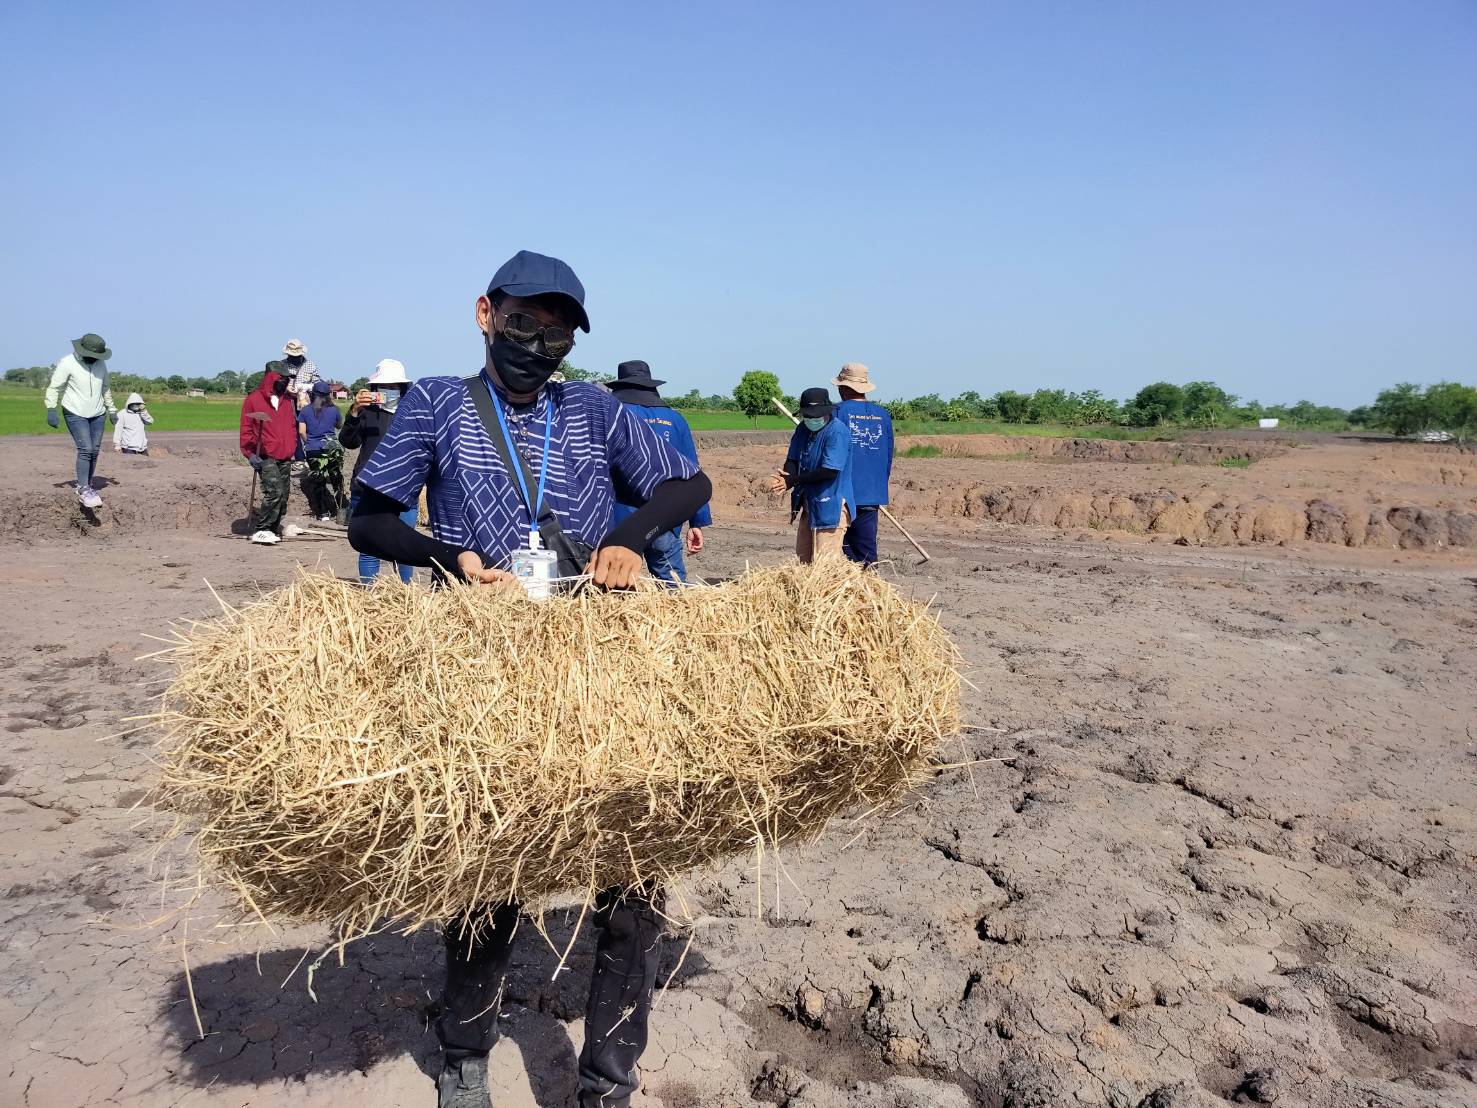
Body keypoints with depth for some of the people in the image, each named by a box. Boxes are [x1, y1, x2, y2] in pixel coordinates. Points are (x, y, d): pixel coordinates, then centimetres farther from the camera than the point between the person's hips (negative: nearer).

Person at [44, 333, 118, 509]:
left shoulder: (101, 364, 4)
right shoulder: (67, 363, -13)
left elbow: (105, 388, 17)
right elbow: (54, 387, -12)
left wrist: (111, 410, 20)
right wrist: (51, 410, -20)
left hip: (97, 415, 6)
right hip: (75, 414, -6)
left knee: (94, 451, 5)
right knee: (85, 449, -16)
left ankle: (87, 486, 16)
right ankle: (83, 490, -14)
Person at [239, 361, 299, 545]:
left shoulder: (286, 400, 17)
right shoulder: (253, 399, 0)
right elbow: (246, 429, -1)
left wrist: (293, 448, 14)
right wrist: (250, 453, -9)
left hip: (285, 458, 6)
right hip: (266, 457, -6)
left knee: (283, 496, 6)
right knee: (274, 492, -19)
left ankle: (272, 530, 15)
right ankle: (261, 531, -13)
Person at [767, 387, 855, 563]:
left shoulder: (838, 431, -16)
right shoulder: (803, 429, 9)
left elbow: (829, 471, -22)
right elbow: (792, 460, 8)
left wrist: (793, 480, -19)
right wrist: (785, 477, -17)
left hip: (830, 507, -8)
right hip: (808, 504, 9)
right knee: (802, 560, 15)